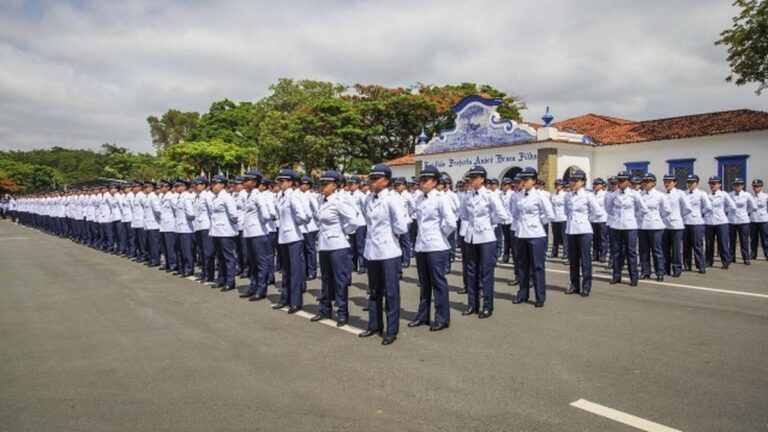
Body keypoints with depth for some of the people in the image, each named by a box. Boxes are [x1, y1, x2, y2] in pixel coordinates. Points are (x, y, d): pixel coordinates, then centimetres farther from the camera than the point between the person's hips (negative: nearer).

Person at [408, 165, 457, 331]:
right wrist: (421, 235, 11)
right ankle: (422, 316, 27)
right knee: (424, 283, 15)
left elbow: (451, 223, -19)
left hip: (436, 247, -7)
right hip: (421, 246, 7)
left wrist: (441, 235, -6)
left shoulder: (441, 198, -11)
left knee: (438, 282, 2)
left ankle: (442, 319, 14)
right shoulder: (419, 199, 9)